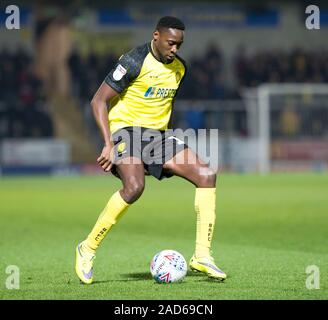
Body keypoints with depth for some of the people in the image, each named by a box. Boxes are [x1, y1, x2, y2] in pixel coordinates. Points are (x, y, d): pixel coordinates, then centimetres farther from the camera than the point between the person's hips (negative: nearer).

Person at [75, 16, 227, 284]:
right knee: (134, 186, -33)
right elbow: (98, 101, -13)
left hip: (158, 134, 7)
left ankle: (202, 256, -9)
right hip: (126, 130, -7)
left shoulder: (179, 67, 9)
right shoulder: (135, 61, -13)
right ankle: (88, 249, -16)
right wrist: (109, 144, -21)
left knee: (207, 175, -11)